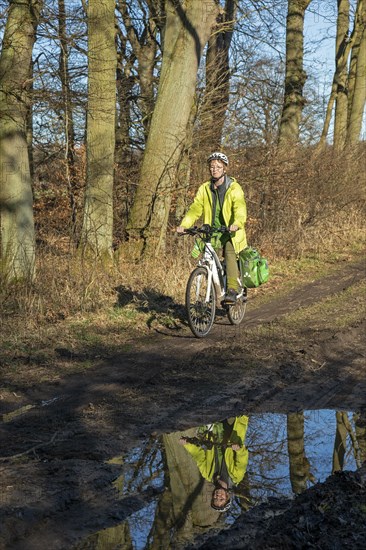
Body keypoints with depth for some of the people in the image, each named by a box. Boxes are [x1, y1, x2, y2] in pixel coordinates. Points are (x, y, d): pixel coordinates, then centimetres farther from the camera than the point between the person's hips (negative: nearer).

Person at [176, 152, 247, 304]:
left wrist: (237, 224, -43)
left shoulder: (234, 188, -6)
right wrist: (184, 225, -22)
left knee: (230, 253, -27)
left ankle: (232, 291, -29)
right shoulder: (204, 189, 6)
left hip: (230, 232, -3)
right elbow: (195, 208, -4)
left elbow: (240, 208, -22)